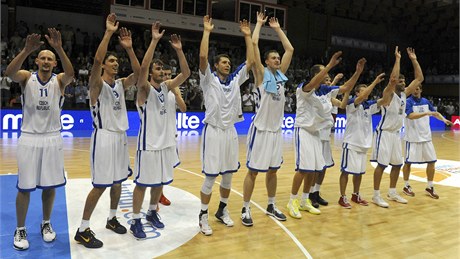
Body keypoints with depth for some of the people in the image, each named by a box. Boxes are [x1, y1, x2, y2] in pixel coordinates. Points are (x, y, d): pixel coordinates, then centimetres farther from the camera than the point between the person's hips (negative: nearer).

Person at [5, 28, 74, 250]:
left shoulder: (59, 81, -1)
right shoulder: (27, 78, -2)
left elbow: (70, 74, -26)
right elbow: (9, 73, -25)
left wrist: (59, 48, -40)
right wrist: (26, 50, -40)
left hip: (52, 139, 1)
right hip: (29, 138, -1)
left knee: (50, 186, 9)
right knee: (24, 187, 4)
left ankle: (46, 224, 28)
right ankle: (20, 230, 21)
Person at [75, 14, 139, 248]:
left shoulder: (120, 84, 10)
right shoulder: (97, 84, -9)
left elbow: (137, 73, -4)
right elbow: (97, 59, -27)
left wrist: (129, 48, -11)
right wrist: (108, 32, -25)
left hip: (120, 136, 7)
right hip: (103, 137, -7)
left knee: (117, 181, 15)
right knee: (100, 185, -5)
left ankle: (112, 218, 33)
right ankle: (83, 230, 7)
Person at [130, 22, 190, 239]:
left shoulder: (166, 86, 7)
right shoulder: (145, 89, -10)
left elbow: (185, 73, 0)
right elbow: (143, 67, -28)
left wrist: (179, 50, -10)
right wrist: (154, 41, -30)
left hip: (166, 142, 6)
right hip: (149, 144, -6)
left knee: (161, 181, 16)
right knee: (142, 183, 2)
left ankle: (152, 213, 34)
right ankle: (136, 221, 15)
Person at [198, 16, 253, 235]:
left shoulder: (235, 79, 10)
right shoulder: (209, 80, -3)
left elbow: (250, 61, 7)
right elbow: (202, 57, -18)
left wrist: (247, 36, 6)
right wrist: (207, 31, -14)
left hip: (230, 131, 5)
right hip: (213, 132, -5)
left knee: (228, 175, 12)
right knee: (210, 177, -2)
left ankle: (222, 210, 30)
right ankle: (203, 215, 14)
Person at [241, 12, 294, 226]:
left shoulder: (281, 74, 10)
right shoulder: (262, 74, -5)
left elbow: (290, 49, 14)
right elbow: (254, 44, -12)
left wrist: (277, 29, 17)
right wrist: (259, 24, 1)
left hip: (276, 129, 6)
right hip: (261, 129, -6)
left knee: (273, 170, 14)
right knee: (253, 170, 0)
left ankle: (271, 206, 27)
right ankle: (245, 209, 11)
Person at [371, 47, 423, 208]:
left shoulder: (404, 94, 8)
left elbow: (419, 78, 9)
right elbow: (393, 78, -32)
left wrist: (414, 60, 3)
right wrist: (397, 59, -23)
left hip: (396, 134, 8)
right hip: (384, 133, -8)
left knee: (397, 164, 12)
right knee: (382, 164, -6)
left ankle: (392, 193, 25)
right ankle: (376, 196, 1)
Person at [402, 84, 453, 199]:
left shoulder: (426, 101, 8)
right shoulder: (408, 102, -11)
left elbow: (435, 113, 19)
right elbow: (411, 116, -26)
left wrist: (444, 119, 2)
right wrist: (426, 113, -35)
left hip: (426, 137, 6)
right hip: (413, 137, -6)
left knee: (431, 161, 7)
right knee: (408, 162, 3)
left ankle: (429, 187, 19)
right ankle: (406, 186, 18)